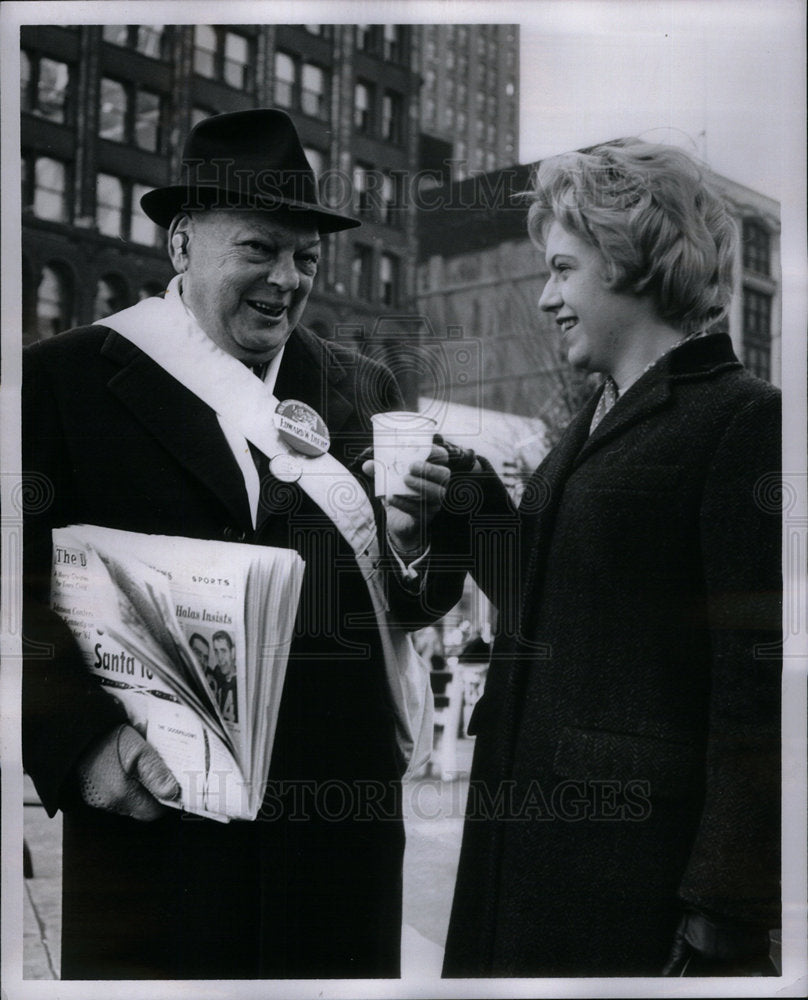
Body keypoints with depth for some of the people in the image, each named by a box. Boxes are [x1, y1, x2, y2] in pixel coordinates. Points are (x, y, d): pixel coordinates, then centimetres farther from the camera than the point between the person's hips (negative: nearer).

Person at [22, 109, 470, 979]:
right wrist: (80, 741, -19)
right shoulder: (65, 378, -1)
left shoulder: (362, 387, 11)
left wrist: (411, 538, -6)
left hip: (346, 813, 4)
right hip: (159, 807, -4)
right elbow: (28, 589, -7)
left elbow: (414, 603, 14)